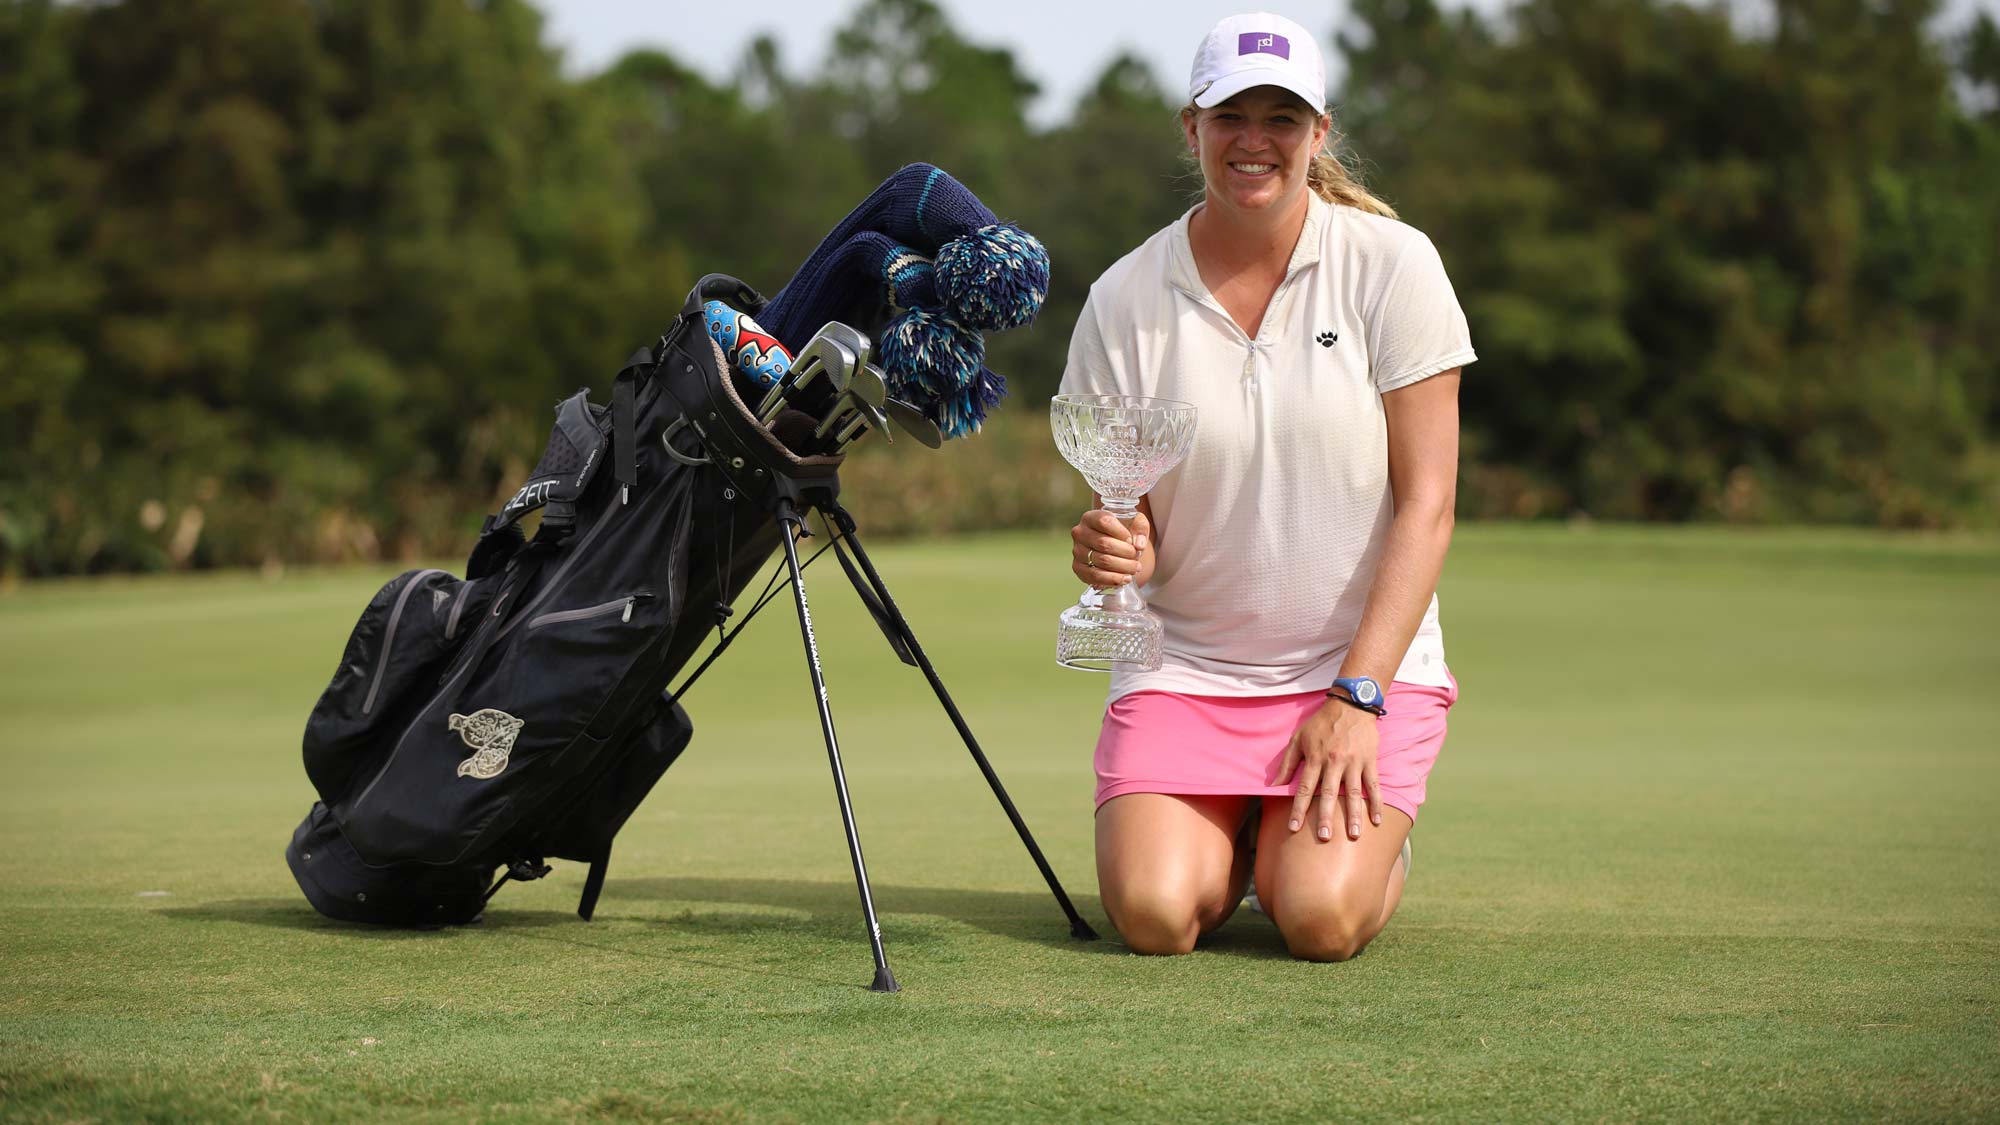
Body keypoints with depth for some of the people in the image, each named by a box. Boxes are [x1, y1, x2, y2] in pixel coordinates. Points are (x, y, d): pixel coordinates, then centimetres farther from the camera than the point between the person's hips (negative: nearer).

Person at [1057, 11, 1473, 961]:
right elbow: (1129, 513, 5)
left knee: (1321, 918, -22)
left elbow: (1426, 502, -8)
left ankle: (1374, 843, 16)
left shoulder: (1391, 265, -6)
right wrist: (1116, 550, -21)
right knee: (1154, 916, -19)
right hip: (1186, 661, 2)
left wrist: (1358, 695, -15)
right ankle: (1231, 834, 17)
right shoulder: (1126, 298, -1)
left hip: (1367, 660, -2)